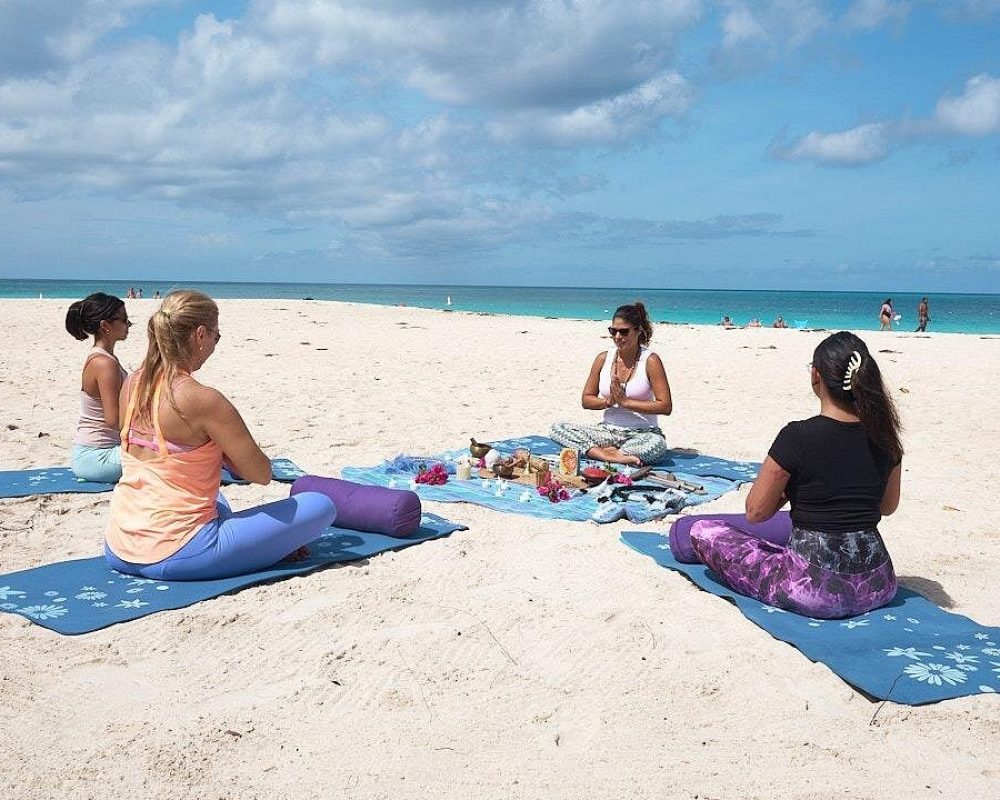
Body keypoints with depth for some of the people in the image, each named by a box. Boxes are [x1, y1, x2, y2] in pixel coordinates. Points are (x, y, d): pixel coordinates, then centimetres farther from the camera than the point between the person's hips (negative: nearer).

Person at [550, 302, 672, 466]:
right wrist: (608, 401, -11)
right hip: (608, 431, 4)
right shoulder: (603, 358, 3)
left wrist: (625, 402, -15)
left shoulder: (650, 361, -8)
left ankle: (599, 453, -27)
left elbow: (666, 406, -14)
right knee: (558, 428, -15)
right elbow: (586, 400, 10)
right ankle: (609, 456, -30)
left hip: (642, 433, -4)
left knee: (658, 444, -39)